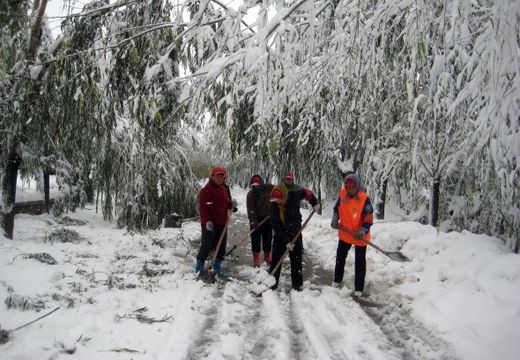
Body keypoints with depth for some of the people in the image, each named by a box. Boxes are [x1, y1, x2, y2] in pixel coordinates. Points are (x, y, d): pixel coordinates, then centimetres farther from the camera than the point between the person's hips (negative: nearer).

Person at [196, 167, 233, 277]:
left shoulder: (223, 189, 12)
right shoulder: (205, 190, -12)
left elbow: (226, 203, 22)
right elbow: (203, 207, -18)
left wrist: (231, 204, -1)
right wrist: (207, 221, -26)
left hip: (222, 223, 7)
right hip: (209, 224, -7)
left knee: (221, 245, 11)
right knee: (206, 245, -5)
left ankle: (217, 265, 25)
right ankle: (199, 265, 10)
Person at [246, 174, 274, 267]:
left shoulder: (268, 188, -9)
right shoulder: (250, 194, -14)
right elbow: (250, 210, -19)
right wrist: (253, 222, -26)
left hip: (267, 218, 3)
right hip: (256, 219, -3)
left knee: (268, 238, 12)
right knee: (256, 239, -3)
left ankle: (267, 256, 27)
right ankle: (256, 259, 3)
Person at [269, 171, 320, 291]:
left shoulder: (295, 195, -18)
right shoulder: (273, 206, -20)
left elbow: (307, 193, 4)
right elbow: (276, 226, -20)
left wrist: (315, 203, -1)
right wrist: (285, 241, -22)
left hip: (295, 233, 1)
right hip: (280, 236, -1)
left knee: (296, 259, 8)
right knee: (276, 259, -1)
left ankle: (297, 283, 20)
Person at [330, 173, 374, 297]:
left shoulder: (364, 199, -24)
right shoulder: (342, 195, -11)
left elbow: (368, 218, -23)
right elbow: (337, 208, 8)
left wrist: (363, 231, -36)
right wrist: (335, 219, -9)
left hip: (360, 236, -5)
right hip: (345, 233, 5)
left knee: (360, 262, 7)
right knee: (340, 256, 21)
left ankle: (359, 288, 19)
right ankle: (337, 280, 42)